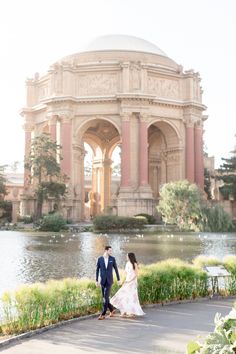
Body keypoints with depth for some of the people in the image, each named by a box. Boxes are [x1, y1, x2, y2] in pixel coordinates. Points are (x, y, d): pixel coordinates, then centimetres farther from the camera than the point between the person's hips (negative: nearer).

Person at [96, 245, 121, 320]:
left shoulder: (112, 259, 0)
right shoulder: (100, 259, 0)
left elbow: (116, 269, 5)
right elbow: (97, 270, 3)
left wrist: (118, 279, 6)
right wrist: (96, 280, -1)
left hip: (109, 280, -2)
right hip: (103, 280, 2)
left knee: (106, 297, -11)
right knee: (104, 297, 7)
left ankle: (103, 314, -9)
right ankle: (112, 310, 30)